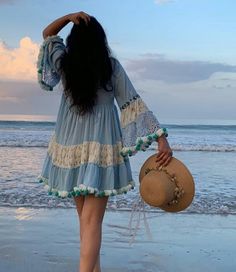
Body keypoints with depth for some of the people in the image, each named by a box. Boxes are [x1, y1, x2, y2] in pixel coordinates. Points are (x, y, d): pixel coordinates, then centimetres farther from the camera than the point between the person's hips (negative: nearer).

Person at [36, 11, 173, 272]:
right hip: (102, 149, -2)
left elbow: (47, 34, 19)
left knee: (85, 217, 16)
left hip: (70, 148, 3)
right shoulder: (112, 67, -5)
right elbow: (134, 105, -8)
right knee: (92, 221, -5)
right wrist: (162, 139, -7)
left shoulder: (63, 63, 0)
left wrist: (68, 17, 1)